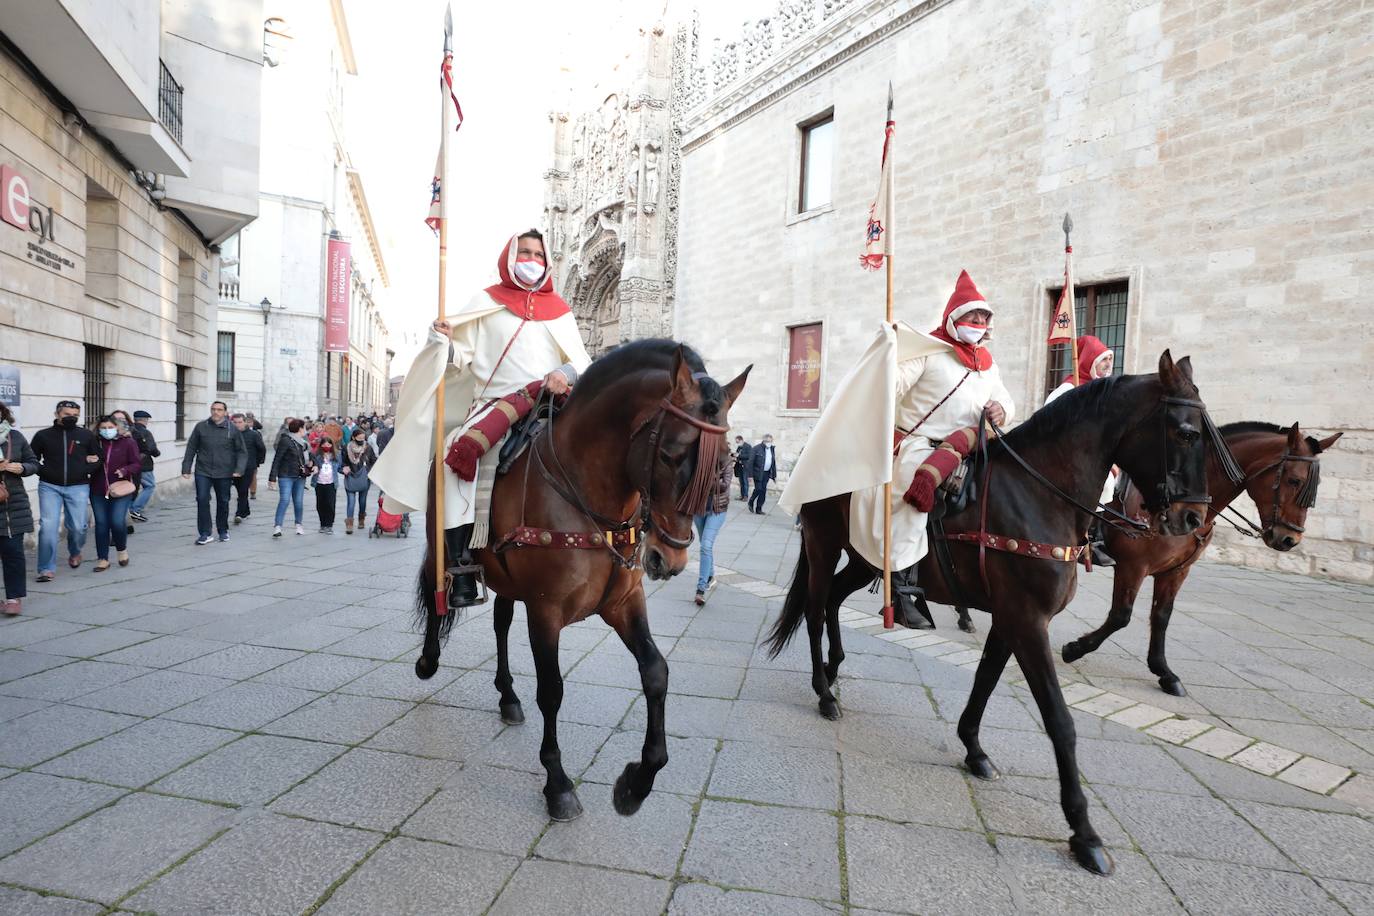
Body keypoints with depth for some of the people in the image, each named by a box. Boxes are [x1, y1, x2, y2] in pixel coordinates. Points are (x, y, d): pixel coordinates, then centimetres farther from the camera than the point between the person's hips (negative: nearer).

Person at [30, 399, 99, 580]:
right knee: (48, 526, -9)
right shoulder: (43, 435, 3)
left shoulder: (87, 435, 4)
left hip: (78, 487, 1)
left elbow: (99, 459, 11)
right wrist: (43, 471, -6)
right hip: (49, 487, 0)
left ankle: (74, 553, 36)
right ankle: (47, 568, 0)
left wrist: (86, 469, -6)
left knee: (78, 527, 3)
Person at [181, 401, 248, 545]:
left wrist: (239, 469, -11)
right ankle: (205, 534, -1)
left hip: (224, 473, 0)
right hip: (203, 472, 0)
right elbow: (191, 449, 6)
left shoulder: (232, 429, -1)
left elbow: (241, 451, 2)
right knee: (202, 500, -8)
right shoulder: (201, 427, 1)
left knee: (223, 502, 11)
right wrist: (186, 469, 3)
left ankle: (223, 531, 27)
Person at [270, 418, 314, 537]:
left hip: (300, 477, 6)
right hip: (286, 475, -6)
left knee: (299, 501, 8)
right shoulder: (285, 440, -8)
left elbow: (308, 456, 26)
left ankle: (299, 524, 21)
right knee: (284, 499, -14)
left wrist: (312, 463, 2)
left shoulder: (303, 442, 13)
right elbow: (277, 459, -10)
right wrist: (272, 477, -14)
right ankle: (277, 527, -13)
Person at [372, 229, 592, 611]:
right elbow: (462, 357, 9)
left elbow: (581, 360, 11)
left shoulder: (559, 309, 18)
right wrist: (442, 343, -11)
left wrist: (567, 372, -11)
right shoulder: (487, 302, 14)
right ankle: (462, 569, -21)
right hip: (494, 407, -1)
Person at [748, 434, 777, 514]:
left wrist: (774, 475, 10)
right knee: (758, 489, -10)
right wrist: (750, 475, -13)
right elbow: (751, 462, -9)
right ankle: (751, 502, 17)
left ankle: (759, 509, 10)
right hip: (758, 473, -5)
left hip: (767, 473, 5)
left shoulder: (772, 449, 9)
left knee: (763, 491, 2)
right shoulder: (757, 448, -8)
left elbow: (774, 463, 14)